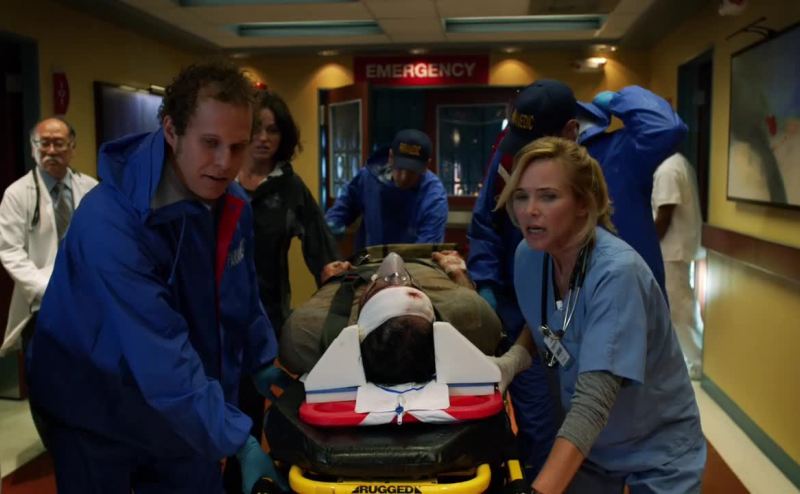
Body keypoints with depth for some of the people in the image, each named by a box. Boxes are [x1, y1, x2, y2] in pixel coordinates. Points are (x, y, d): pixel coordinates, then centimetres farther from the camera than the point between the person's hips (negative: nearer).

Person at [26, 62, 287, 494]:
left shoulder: (233, 204, -6)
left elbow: (243, 302, 8)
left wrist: (267, 368, 1)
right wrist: (237, 441, -37)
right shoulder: (110, 222, -31)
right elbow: (161, 354, -36)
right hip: (95, 417, -5)